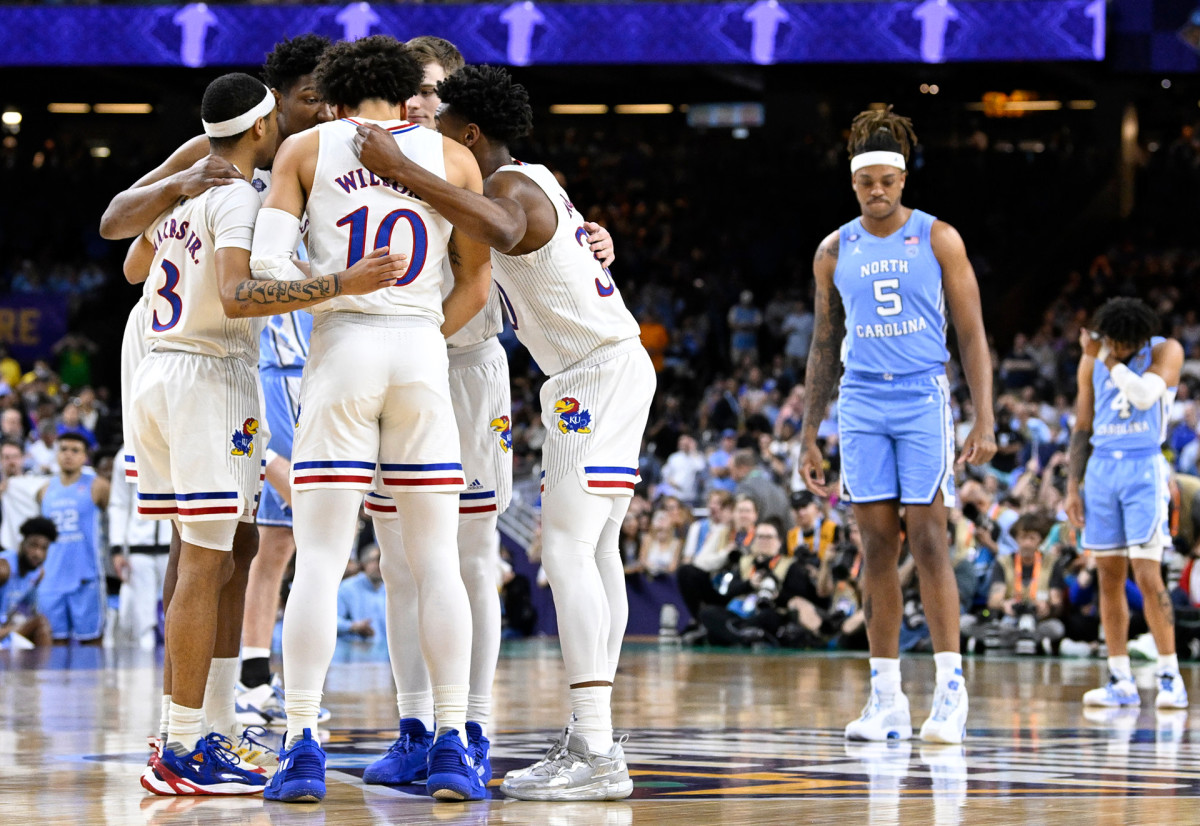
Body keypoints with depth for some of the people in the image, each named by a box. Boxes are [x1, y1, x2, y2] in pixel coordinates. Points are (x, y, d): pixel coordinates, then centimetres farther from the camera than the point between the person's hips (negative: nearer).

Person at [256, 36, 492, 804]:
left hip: (341, 349, -1)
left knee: (320, 561, 0)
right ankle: (452, 748, -2)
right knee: (435, 562, 4)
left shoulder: (305, 148, 7)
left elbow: (265, 267, -1)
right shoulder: (454, 156, 10)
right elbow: (476, 287, 9)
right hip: (424, 352, 1)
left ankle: (301, 747, -7)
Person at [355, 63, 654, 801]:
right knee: (595, 551, 10)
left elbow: (499, 228, -42)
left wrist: (401, 170, -40)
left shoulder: (509, 191, -16)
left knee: (568, 549, -15)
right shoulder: (533, 180, 16)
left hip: (598, 372, -11)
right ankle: (592, 739, 11)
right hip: (605, 366, 11)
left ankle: (596, 757, -21)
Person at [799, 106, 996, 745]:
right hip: (862, 404, 3)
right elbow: (824, 348, 16)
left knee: (927, 537, -10)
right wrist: (808, 440, 12)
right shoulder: (835, 252, 10)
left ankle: (951, 690, -7)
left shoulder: (937, 239, 0)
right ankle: (886, 698, 4)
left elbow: (971, 334, 0)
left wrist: (984, 420, -8)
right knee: (876, 545, 1)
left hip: (924, 399, -3)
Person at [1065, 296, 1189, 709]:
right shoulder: (1092, 360, 10)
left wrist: (1106, 358, -16)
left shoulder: (1166, 351, -3)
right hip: (1101, 469, 5)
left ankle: (1170, 677, -8)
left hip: (1144, 468, -4)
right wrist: (1073, 486, 9)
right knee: (1109, 578, 2)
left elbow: (1145, 395, -21)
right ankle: (1120, 682, 5)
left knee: (1147, 575, -13)